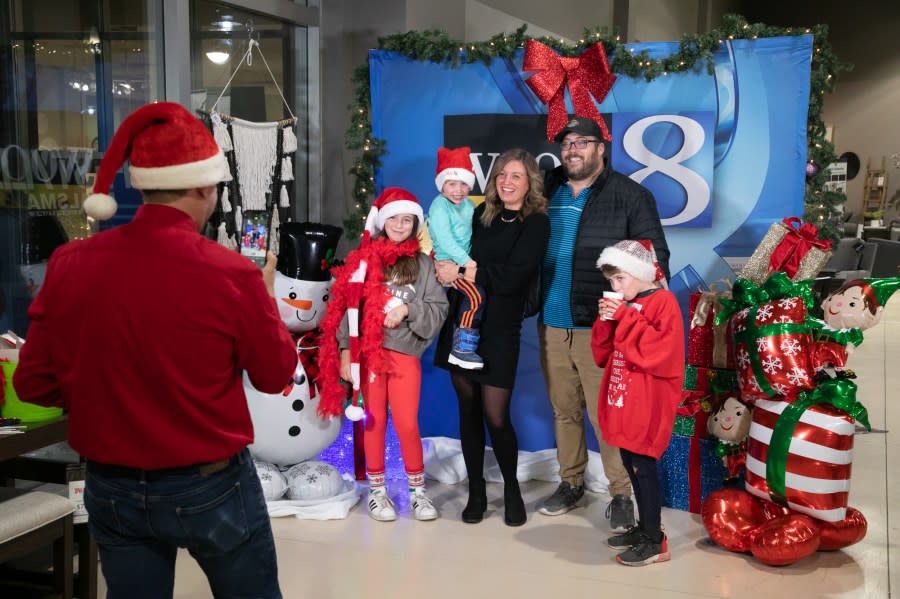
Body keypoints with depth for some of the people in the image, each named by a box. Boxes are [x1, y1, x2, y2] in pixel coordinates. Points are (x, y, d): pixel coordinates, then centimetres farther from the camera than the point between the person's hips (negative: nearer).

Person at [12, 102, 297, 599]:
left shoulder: (68, 264, -10)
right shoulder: (232, 273, -20)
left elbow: (33, 384, -2)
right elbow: (276, 375, -5)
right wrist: (266, 295, 10)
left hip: (111, 489, 3)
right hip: (211, 488, -3)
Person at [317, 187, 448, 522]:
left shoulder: (423, 264, 7)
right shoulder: (364, 258, 5)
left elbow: (439, 310, 2)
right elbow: (346, 305, 1)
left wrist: (407, 309, -14)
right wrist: (345, 350, -5)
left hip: (405, 353, 0)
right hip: (368, 351, 0)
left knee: (407, 424, -2)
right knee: (374, 422, 7)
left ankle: (418, 490, 16)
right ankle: (377, 491, 20)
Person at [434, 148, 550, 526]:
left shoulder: (536, 224, -3)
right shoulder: (482, 215, 11)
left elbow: (513, 277, -14)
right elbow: (457, 255, 11)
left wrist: (464, 274, -10)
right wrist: (458, 271, -11)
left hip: (499, 329, -4)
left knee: (496, 416, -4)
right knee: (468, 410, 8)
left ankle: (512, 489, 20)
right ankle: (476, 492, 22)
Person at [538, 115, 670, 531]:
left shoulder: (630, 196, -3)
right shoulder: (547, 192, 10)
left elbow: (655, 258, -5)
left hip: (600, 327, -5)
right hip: (551, 325, 5)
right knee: (563, 409, 15)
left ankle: (622, 494, 12)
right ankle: (570, 482, 30)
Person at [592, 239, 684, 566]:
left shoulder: (663, 302, -11)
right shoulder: (624, 305, 13)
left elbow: (659, 353, -24)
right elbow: (602, 355, 15)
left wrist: (625, 318, -21)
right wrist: (605, 322, -2)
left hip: (647, 408, -8)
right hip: (623, 404, 8)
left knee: (643, 467, -5)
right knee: (632, 467, 14)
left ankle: (655, 541, 4)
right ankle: (643, 528, 27)